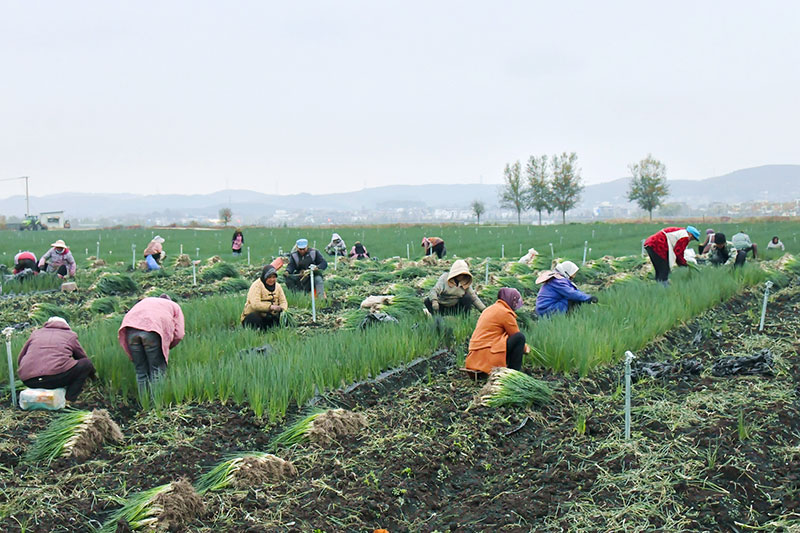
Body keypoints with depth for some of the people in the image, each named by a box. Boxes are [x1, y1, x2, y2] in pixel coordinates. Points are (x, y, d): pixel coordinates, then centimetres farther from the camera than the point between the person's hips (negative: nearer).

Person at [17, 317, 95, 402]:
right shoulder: (71, 335, 22)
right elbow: (83, 357, 33)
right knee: (87, 363, 14)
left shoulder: (35, 333, 28)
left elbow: (20, 360, 31)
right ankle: (69, 399, 1)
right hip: (56, 377, -5)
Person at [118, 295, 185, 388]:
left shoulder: (145, 301, 39)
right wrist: (166, 347, 29)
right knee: (157, 372, 4)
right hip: (153, 331, -4)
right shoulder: (175, 306, 29)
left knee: (141, 372, 12)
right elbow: (178, 335, 15)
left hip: (131, 328, 4)